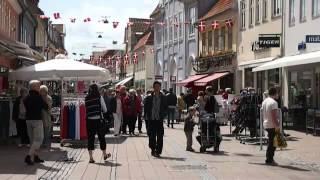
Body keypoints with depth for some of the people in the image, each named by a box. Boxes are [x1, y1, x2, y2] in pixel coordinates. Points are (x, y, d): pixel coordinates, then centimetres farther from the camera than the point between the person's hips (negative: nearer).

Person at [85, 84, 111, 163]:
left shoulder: (86, 98, 3)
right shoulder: (99, 97, -2)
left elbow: (86, 109, 3)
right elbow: (105, 110, 1)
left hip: (89, 120, 2)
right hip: (98, 120, -2)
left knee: (90, 138, 5)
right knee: (101, 137, 12)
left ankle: (91, 157, 2)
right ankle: (104, 154, 26)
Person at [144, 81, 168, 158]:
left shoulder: (163, 97, 4)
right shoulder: (149, 97, 3)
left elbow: (166, 107, 9)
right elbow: (146, 108, 6)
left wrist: (163, 115, -3)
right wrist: (147, 116, -2)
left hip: (159, 120, 0)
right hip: (151, 120, 0)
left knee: (160, 136, -2)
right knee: (151, 136, 5)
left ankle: (158, 151, 3)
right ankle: (153, 149, 24)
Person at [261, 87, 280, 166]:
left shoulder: (264, 101, 14)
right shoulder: (273, 102, -16)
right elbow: (274, 116, -22)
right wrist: (277, 125, -21)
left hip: (266, 124, 9)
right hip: (272, 125, -9)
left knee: (271, 142, 16)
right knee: (272, 143, -3)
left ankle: (269, 158, 20)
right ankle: (269, 160, -1)